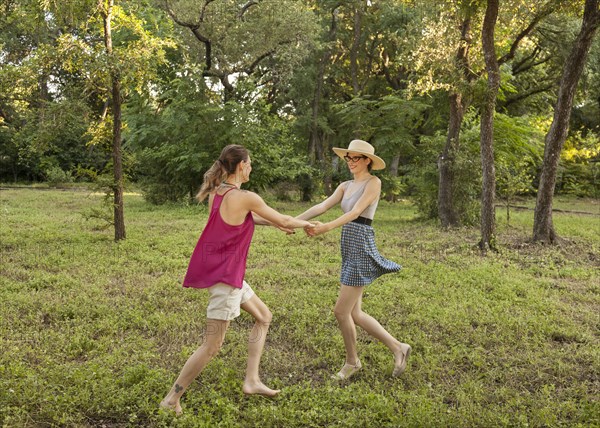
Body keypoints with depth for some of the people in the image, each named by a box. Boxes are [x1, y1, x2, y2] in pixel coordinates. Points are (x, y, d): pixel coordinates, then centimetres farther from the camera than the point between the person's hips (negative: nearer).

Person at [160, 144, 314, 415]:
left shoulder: (216, 193, 5)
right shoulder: (246, 198, -19)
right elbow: (283, 221, -6)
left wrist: (273, 223, 21)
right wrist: (305, 223, 14)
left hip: (221, 271, 9)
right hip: (224, 275, -9)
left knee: (264, 317, 18)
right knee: (212, 346, -1)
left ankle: (251, 381, 20)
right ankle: (172, 399, 9)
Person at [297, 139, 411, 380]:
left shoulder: (373, 182, -7)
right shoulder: (346, 186, 15)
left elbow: (356, 212, -19)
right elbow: (322, 206, 5)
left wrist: (327, 227, -33)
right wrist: (295, 220, -7)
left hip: (361, 249, -8)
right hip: (349, 250, 8)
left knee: (341, 311, -4)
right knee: (354, 314, 9)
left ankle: (352, 362, 18)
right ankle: (398, 347, 22)